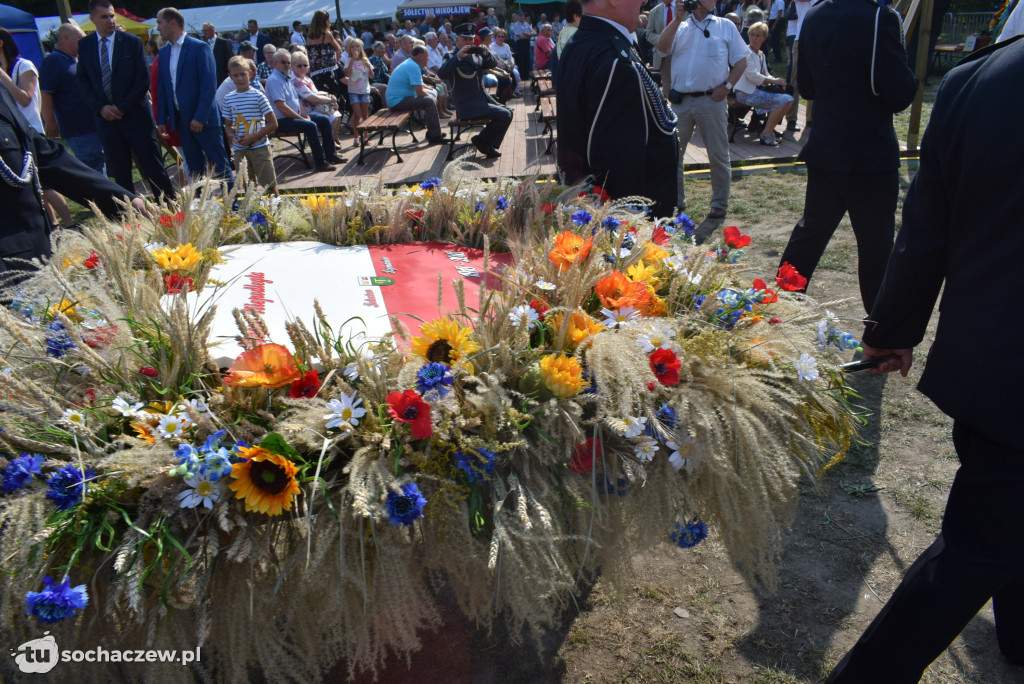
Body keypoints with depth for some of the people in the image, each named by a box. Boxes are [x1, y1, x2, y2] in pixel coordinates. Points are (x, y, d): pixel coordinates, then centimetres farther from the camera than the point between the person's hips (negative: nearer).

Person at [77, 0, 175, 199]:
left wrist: (122, 107, -10)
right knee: (119, 174, 6)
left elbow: (143, 79, -4)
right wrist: (100, 107, -7)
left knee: (154, 168, -2)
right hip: (105, 117, 3)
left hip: (136, 115, -2)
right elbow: (83, 80, 8)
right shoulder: (84, 45, 8)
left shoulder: (132, 42, 1)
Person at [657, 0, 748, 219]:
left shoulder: (726, 26, 9)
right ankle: (675, 200, 22)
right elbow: (662, 47, -6)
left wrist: (727, 86, -6)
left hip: (711, 101, -2)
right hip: (680, 101, 2)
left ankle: (720, 204, 15)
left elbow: (741, 61, 6)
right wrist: (677, 19, -11)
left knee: (718, 156, 3)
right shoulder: (680, 26, 14)